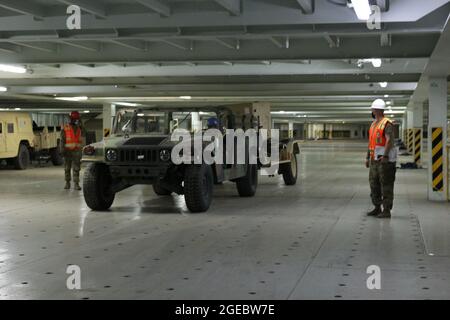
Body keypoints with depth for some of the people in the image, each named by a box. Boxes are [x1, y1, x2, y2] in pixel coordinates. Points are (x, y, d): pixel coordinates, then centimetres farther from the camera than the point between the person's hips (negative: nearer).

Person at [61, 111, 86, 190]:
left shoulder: (80, 128, 8)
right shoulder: (65, 128, 0)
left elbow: (84, 134, -11)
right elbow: (62, 140, -2)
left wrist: (80, 126, -18)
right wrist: (63, 150, -11)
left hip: (77, 151, 1)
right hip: (68, 151, -1)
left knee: (76, 169, -4)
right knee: (67, 168, 7)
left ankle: (76, 184, -5)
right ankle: (67, 183, 19)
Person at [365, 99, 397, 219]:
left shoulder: (387, 124, -11)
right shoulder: (374, 124, 18)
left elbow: (389, 140, -21)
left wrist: (385, 156, -30)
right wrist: (368, 157, 19)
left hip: (385, 160, -9)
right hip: (375, 159, 9)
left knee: (386, 185, -5)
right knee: (374, 184, 11)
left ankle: (387, 211, -1)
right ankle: (377, 208, 20)